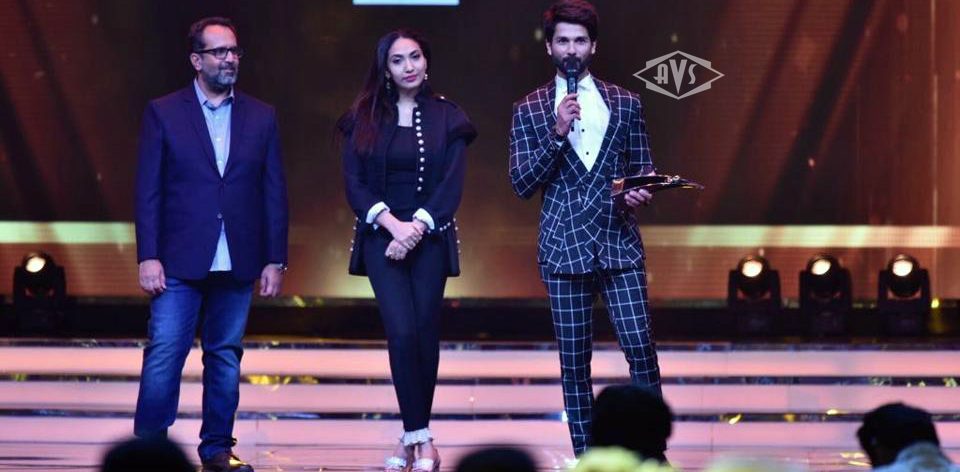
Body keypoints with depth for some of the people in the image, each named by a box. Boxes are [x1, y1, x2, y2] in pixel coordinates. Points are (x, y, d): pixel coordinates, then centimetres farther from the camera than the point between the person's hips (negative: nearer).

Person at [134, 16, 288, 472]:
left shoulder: (261, 117, 9)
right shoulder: (163, 113, 2)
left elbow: (274, 194, 8)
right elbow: (148, 191, -1)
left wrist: (275, 260, 3)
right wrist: (148, 257, -8)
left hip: (237, 263, 3)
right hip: (180, 262, -2)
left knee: (226, 357, 8)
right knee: (164, 354, -6)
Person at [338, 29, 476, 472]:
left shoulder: (447, 117, 4)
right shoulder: (363, 120, 5)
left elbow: (452, 185, -3)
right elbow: (354, 185, -1)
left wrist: (415, 228, -15)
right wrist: (393, 225, -14)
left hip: (430, 237, 1)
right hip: (381, 236, -1)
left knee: (425, 334, 0)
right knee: (402, 333, -14)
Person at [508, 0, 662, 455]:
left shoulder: (625, 103, 9)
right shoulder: (529, 110, 4)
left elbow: (643, 168, 15)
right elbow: (522, 184, -3)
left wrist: (642, 192, -8)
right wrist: (558, 133, -14)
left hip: (619, 244, 1)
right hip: (565, 248, -1)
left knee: (641, 351, -9)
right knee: (574, 362, 2)